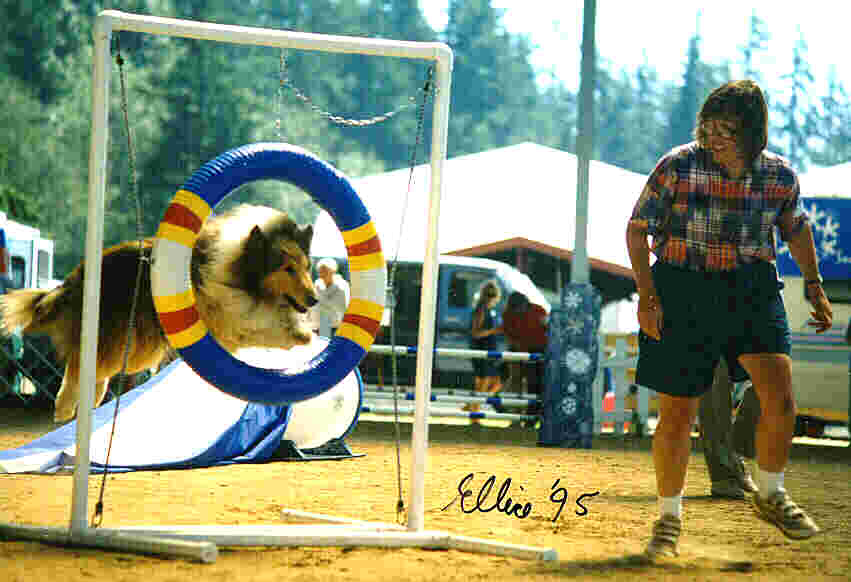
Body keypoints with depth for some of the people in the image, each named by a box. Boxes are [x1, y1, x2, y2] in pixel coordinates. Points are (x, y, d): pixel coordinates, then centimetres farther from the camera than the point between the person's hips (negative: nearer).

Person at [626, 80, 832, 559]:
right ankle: (669, 517, 22)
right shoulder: (678, 166, -11)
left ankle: (771, 496, 10)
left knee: (781, 397, -15)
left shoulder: (781, 175, -2)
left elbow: (796, 226, 18)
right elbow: (638, 228, -3)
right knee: (677, 414, 2)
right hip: (683, 294, -2)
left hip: (753, 293, 2)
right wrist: (646, 295, -11)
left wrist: (815, 287, 13)